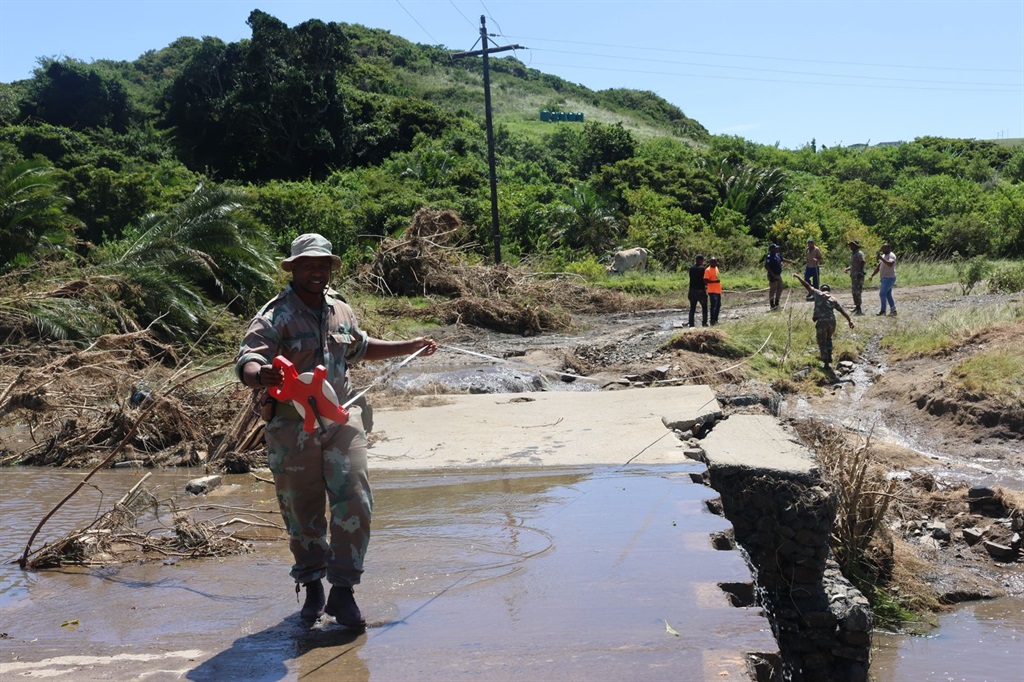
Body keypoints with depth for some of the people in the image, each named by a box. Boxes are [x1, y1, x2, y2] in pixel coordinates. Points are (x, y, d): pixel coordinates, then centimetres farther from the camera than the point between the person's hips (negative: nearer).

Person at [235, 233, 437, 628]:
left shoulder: (341, 311, 11)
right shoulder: (275, 316, -8)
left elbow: (360, 347, 31)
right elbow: (246, 362, -23)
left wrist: (409, 348, 37)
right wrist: (261, 375, -47)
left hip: (341, 421, 4)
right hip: (292, 429, -3)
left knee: (354, 504, -8)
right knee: (302, 513, 8)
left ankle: (342, 592, 4)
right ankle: (312, 587, 31)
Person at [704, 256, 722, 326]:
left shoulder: (716, 268, 13)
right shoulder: (708, 270, -12)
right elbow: (705, 281, -18)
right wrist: (715, 281, -28)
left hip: (718, 290, 9)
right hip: (712, 291, -9)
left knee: (718, 306, 13)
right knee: (713, 306, -9)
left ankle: (716, 320, 22)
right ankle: (712, 321, -6)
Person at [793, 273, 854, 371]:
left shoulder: (818, 293, 10)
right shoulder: (833, 299, 16)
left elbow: (807, 285, 12)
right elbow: (843, 310, 7)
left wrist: (798, 277, 23)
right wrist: (850, 320, 1)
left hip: (821, 321, -3)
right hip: (832, 320, 4)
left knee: (822, 343, 7)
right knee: (828, 339, 30)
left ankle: (827, 364, 6)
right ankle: (829, 358, 24)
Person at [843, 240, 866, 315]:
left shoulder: (859, 254, -12)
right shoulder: (853, 253, 17)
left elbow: (862, 264, -20)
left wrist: (860, 273, -26)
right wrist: (848, 269, 14)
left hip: (858, 275, -10)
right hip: (853, 275, 10)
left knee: (857, 292, -12)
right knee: (854, 292, 14)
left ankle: (859, 309, -12)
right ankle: (856, 307, 22)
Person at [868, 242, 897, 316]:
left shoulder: (891, 256, -14)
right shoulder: (883, 256, 15)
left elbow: (890, 264, -35)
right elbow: (878, 267, 17)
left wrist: (881, 258, -39)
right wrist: (872, 276, 9)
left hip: (889, 278, -9)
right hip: (884, 278, 9)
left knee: (882, 294, -9)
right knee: (888, 295, 12)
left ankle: (883, 310, -2)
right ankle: (893, 310, 16)